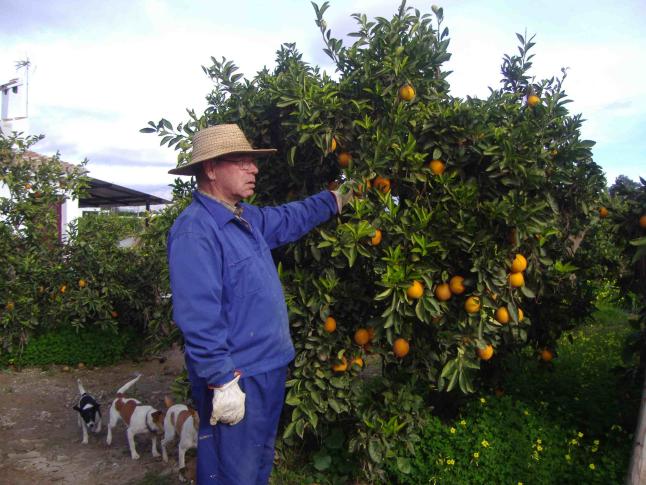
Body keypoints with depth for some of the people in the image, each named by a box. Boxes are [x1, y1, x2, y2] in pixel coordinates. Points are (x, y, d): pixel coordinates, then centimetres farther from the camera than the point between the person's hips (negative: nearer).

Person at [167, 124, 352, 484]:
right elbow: (199, 319, -26)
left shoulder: (247, 218, 7)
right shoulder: (195, 230, -22)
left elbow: (290, 219, 26)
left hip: (271, 367, 9)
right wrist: (223, 381, -25)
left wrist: (336, 199, 26)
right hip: (235, 378, -9)